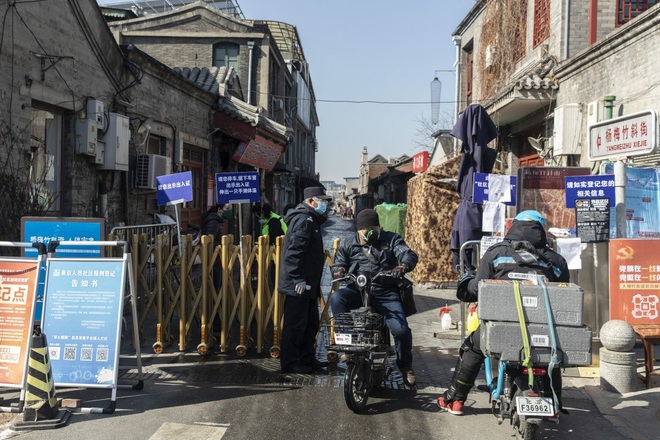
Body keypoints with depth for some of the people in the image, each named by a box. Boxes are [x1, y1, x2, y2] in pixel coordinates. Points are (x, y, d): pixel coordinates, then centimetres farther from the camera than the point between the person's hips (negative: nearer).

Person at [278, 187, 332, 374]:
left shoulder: (310, 220, 19)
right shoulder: (304, 220, -15)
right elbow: (294, 252, -24)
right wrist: (299, 280, -26)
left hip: (308, 284, 11)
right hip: (299, 285, -11)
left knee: (310, 324, 17)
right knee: (296, 325, -4)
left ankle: (307, 359, 26)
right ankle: (289, 363, 4)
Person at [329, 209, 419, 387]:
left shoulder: (391, 240, 14)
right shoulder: (348, 246, 20)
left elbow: (409, 254, -1)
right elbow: (338, 263, 11)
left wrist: (403, 266, -26)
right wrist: (338, 270, -16)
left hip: (386, 293, -1)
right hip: (357, 291, 1)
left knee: (401, 329, -19)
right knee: (336, 298, -31)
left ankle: (405, 366, 8)